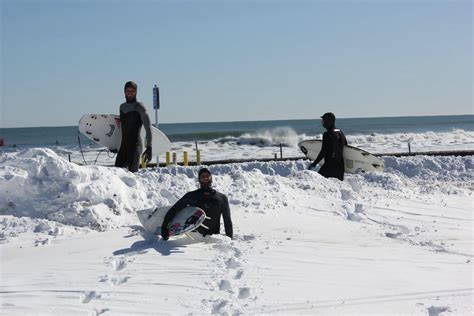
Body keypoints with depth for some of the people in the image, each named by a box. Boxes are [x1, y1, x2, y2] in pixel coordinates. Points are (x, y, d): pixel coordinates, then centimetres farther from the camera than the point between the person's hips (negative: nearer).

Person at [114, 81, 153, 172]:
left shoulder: (139, 106, -6)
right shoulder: (122, 106, 16)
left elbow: (148, 128, -11)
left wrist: (149, 147, -18)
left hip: (135, 145, -7)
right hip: (124, 145, 7)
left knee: (132, 172, -17)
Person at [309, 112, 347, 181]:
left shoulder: (327, 134, -14)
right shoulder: (341, 133, 10)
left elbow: (323, 152, -17)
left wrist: (314, 163, -11)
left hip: (329, 165, -7)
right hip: (340, 165, 8)